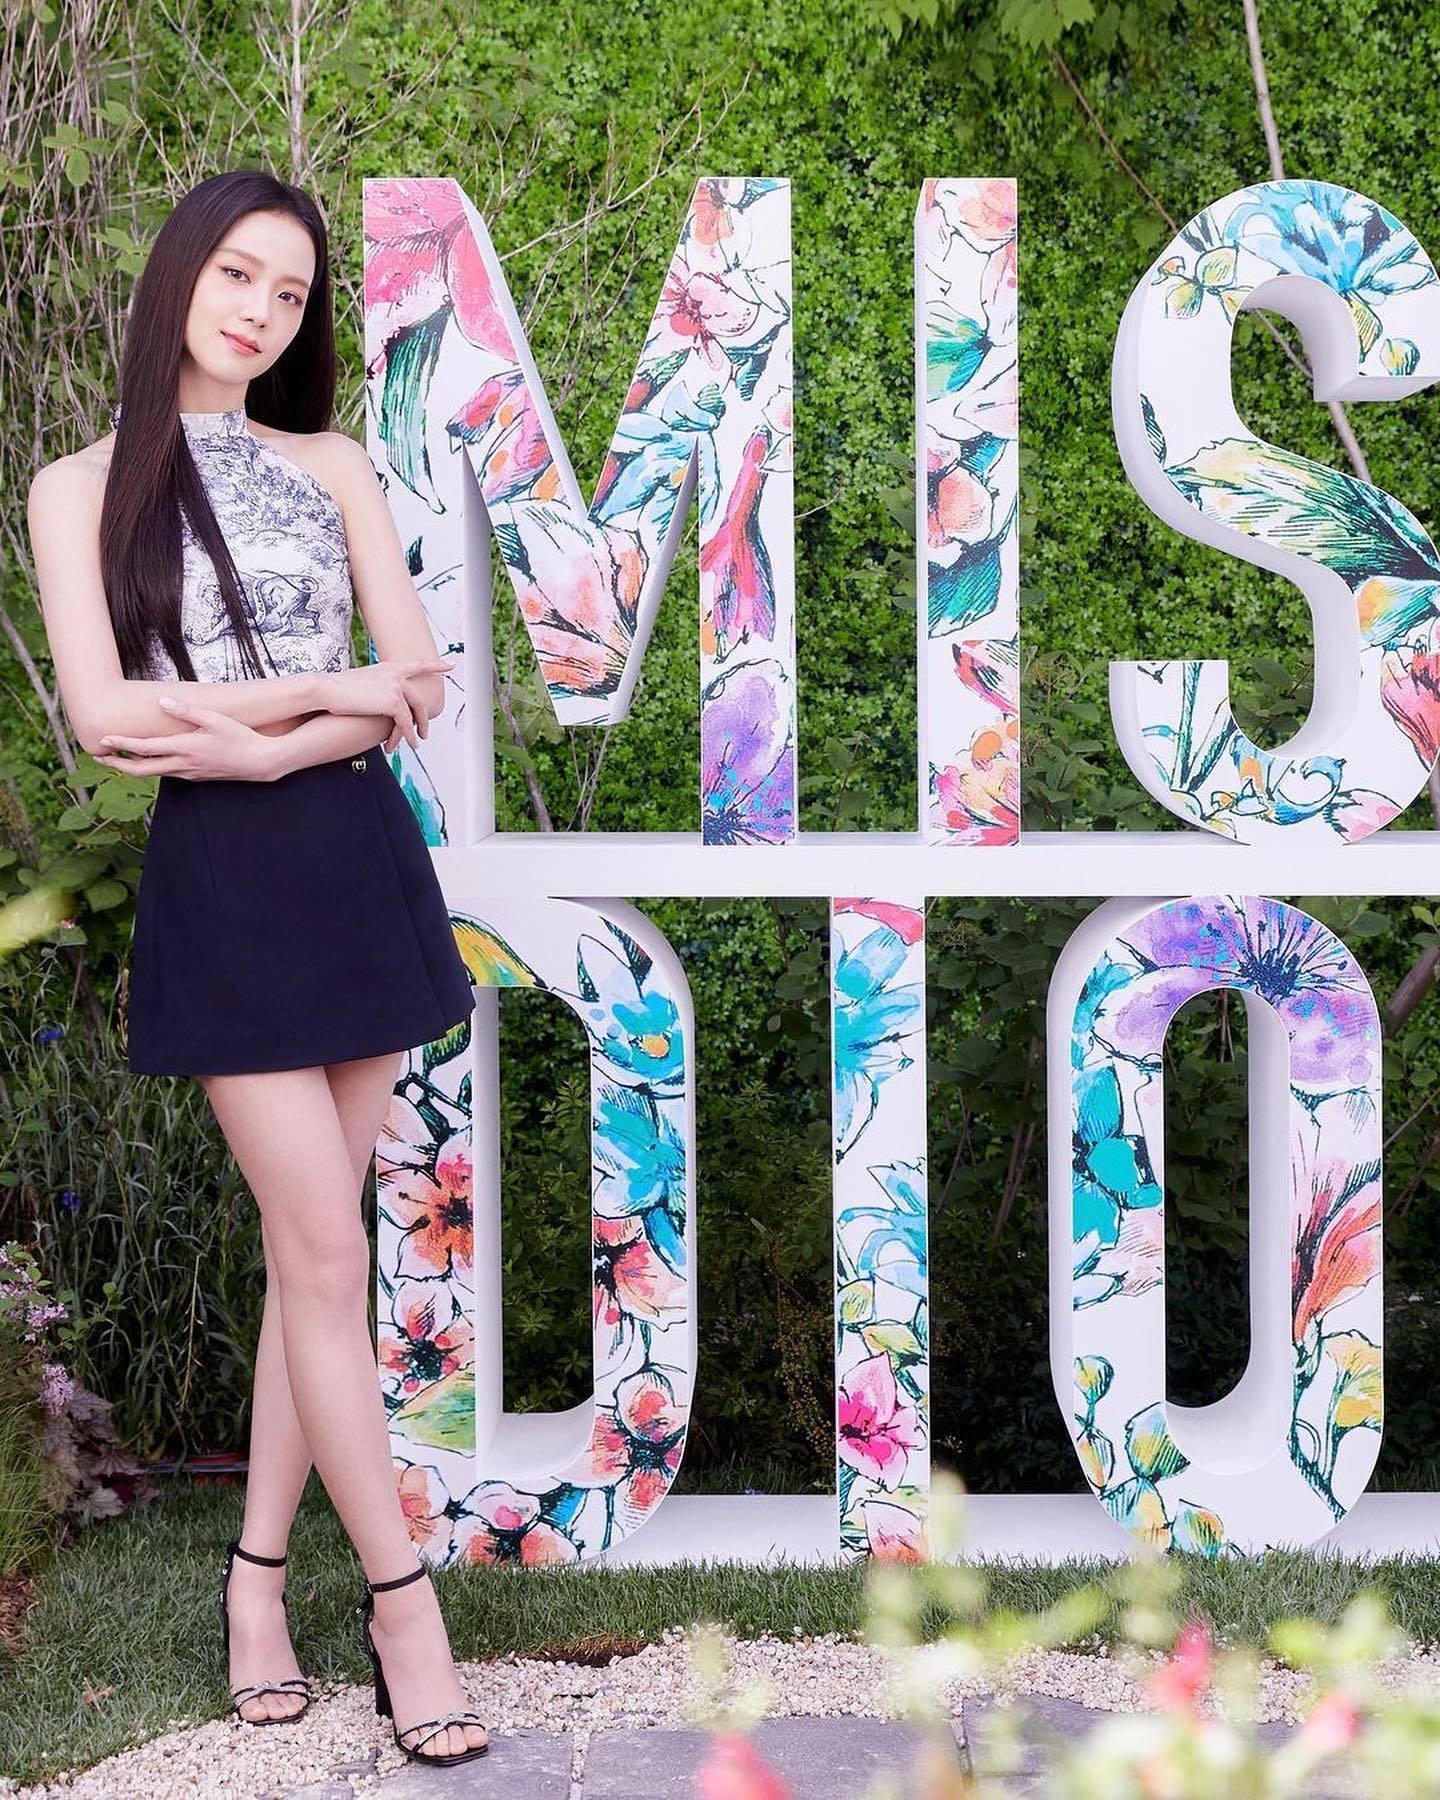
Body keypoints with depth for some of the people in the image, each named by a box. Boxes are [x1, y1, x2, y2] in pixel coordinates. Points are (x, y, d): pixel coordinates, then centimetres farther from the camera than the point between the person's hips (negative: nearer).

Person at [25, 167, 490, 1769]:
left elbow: (418, 680, 1)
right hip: (222, 883, -4)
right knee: (327, 1250, -5)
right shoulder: (83, 488, 1)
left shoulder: (334, 468, 10)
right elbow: (103, 714, -10)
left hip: (357, 859, 4)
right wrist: (323, 691, -10)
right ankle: (403, 1602, 3)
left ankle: (259, 1573, 17)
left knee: (310, 1240, 6)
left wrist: (252, 742, -14)